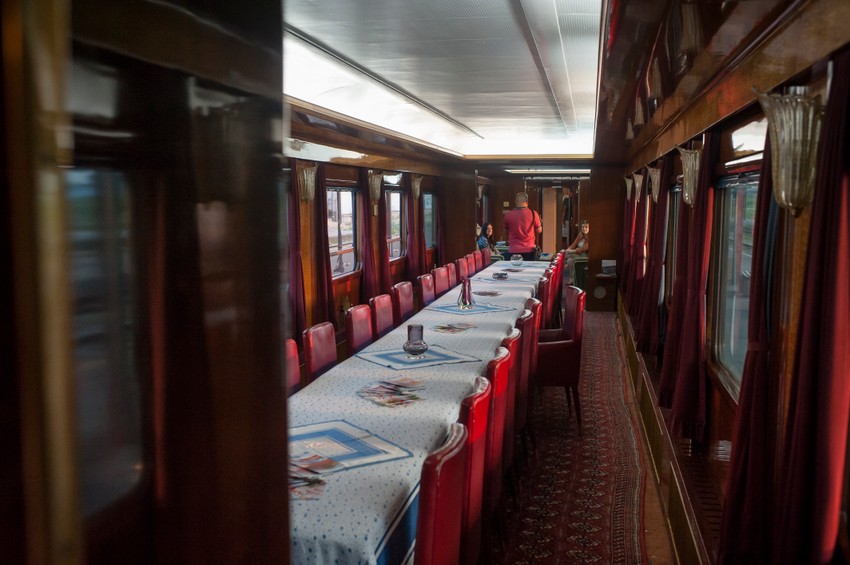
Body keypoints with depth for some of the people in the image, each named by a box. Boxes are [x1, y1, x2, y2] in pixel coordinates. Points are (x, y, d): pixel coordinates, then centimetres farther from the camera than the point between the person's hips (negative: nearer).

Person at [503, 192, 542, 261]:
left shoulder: (508, 215, -4)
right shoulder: (533, 214, -6)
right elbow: (539, 230, 7)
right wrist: (540, 222, 26)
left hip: (513, 251, 0)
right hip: (529, 250, 0)